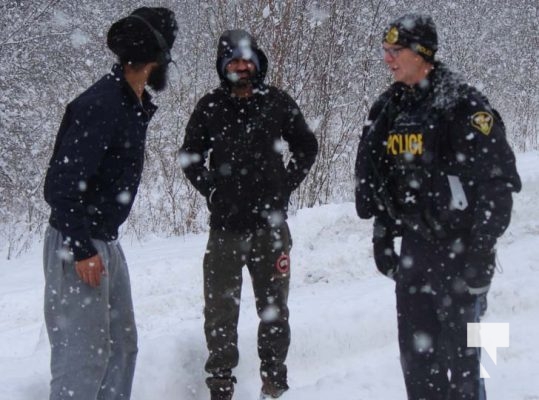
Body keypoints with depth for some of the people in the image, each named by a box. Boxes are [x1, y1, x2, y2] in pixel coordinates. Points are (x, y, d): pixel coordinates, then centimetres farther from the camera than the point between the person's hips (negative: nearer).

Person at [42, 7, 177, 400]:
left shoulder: (133, 106, 9)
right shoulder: (101, 105, -21)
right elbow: (62, 184, -23)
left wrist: (103, 242, 16)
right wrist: (82, 251, -20)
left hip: (107, 242, 10)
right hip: (76, 247, -9)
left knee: (122, 346, 14)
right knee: (84, 354, -6)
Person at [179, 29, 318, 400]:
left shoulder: (278, 102, 0)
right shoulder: (209, 107, 0)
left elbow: (307, 146, 11)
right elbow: (190, 156, 12)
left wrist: (286, 186, 3)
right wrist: (211, 190, 2)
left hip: (271, 224, 1)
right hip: (225, 227, 0)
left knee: (274, 308, 11)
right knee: (221, 311, 4)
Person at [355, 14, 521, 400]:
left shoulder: (461, 103, -12)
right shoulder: (388, 110, 9)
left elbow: (498, 180, -15)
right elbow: (376, 180, 18)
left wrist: (480, 251, -17)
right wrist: (382, 238, 15)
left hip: (460, 248, -6)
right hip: (414, 248, 7)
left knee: (458, 349, -3)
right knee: (415, 349, 11)